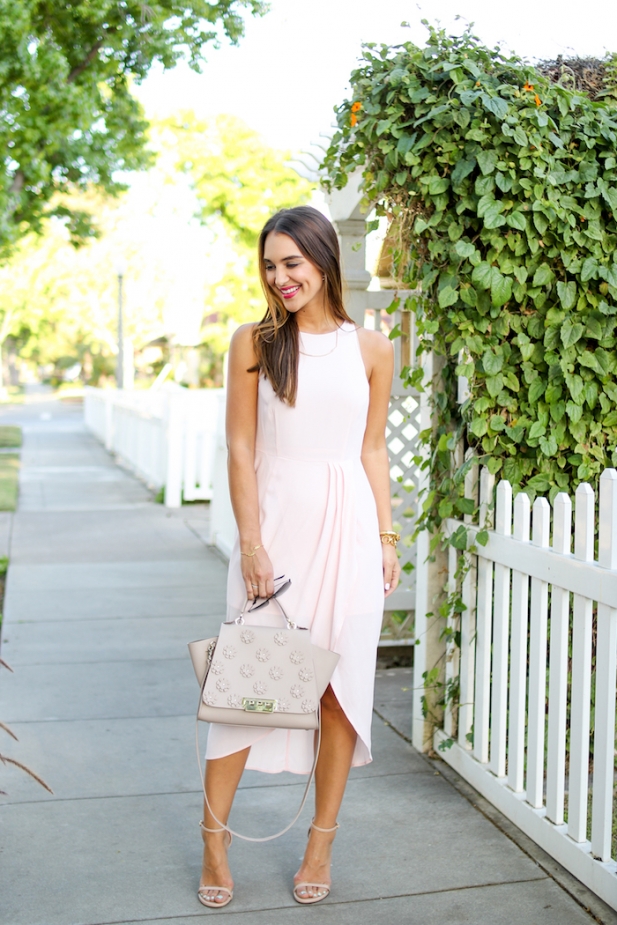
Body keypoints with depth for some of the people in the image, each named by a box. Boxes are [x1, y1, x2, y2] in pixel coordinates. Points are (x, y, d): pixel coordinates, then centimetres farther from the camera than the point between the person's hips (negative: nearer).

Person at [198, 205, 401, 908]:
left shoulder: (370, 349, 6)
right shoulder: (253, 342, 2)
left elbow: (372, 451, 10)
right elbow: (240, 449, -1)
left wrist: (387, 539, 5)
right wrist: (251, 544, -8)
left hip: (348, 528, 1)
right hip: (275, 522, -1)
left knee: (341, 685, 6)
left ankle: (321, 843, 22)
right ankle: (214, 840, 19)